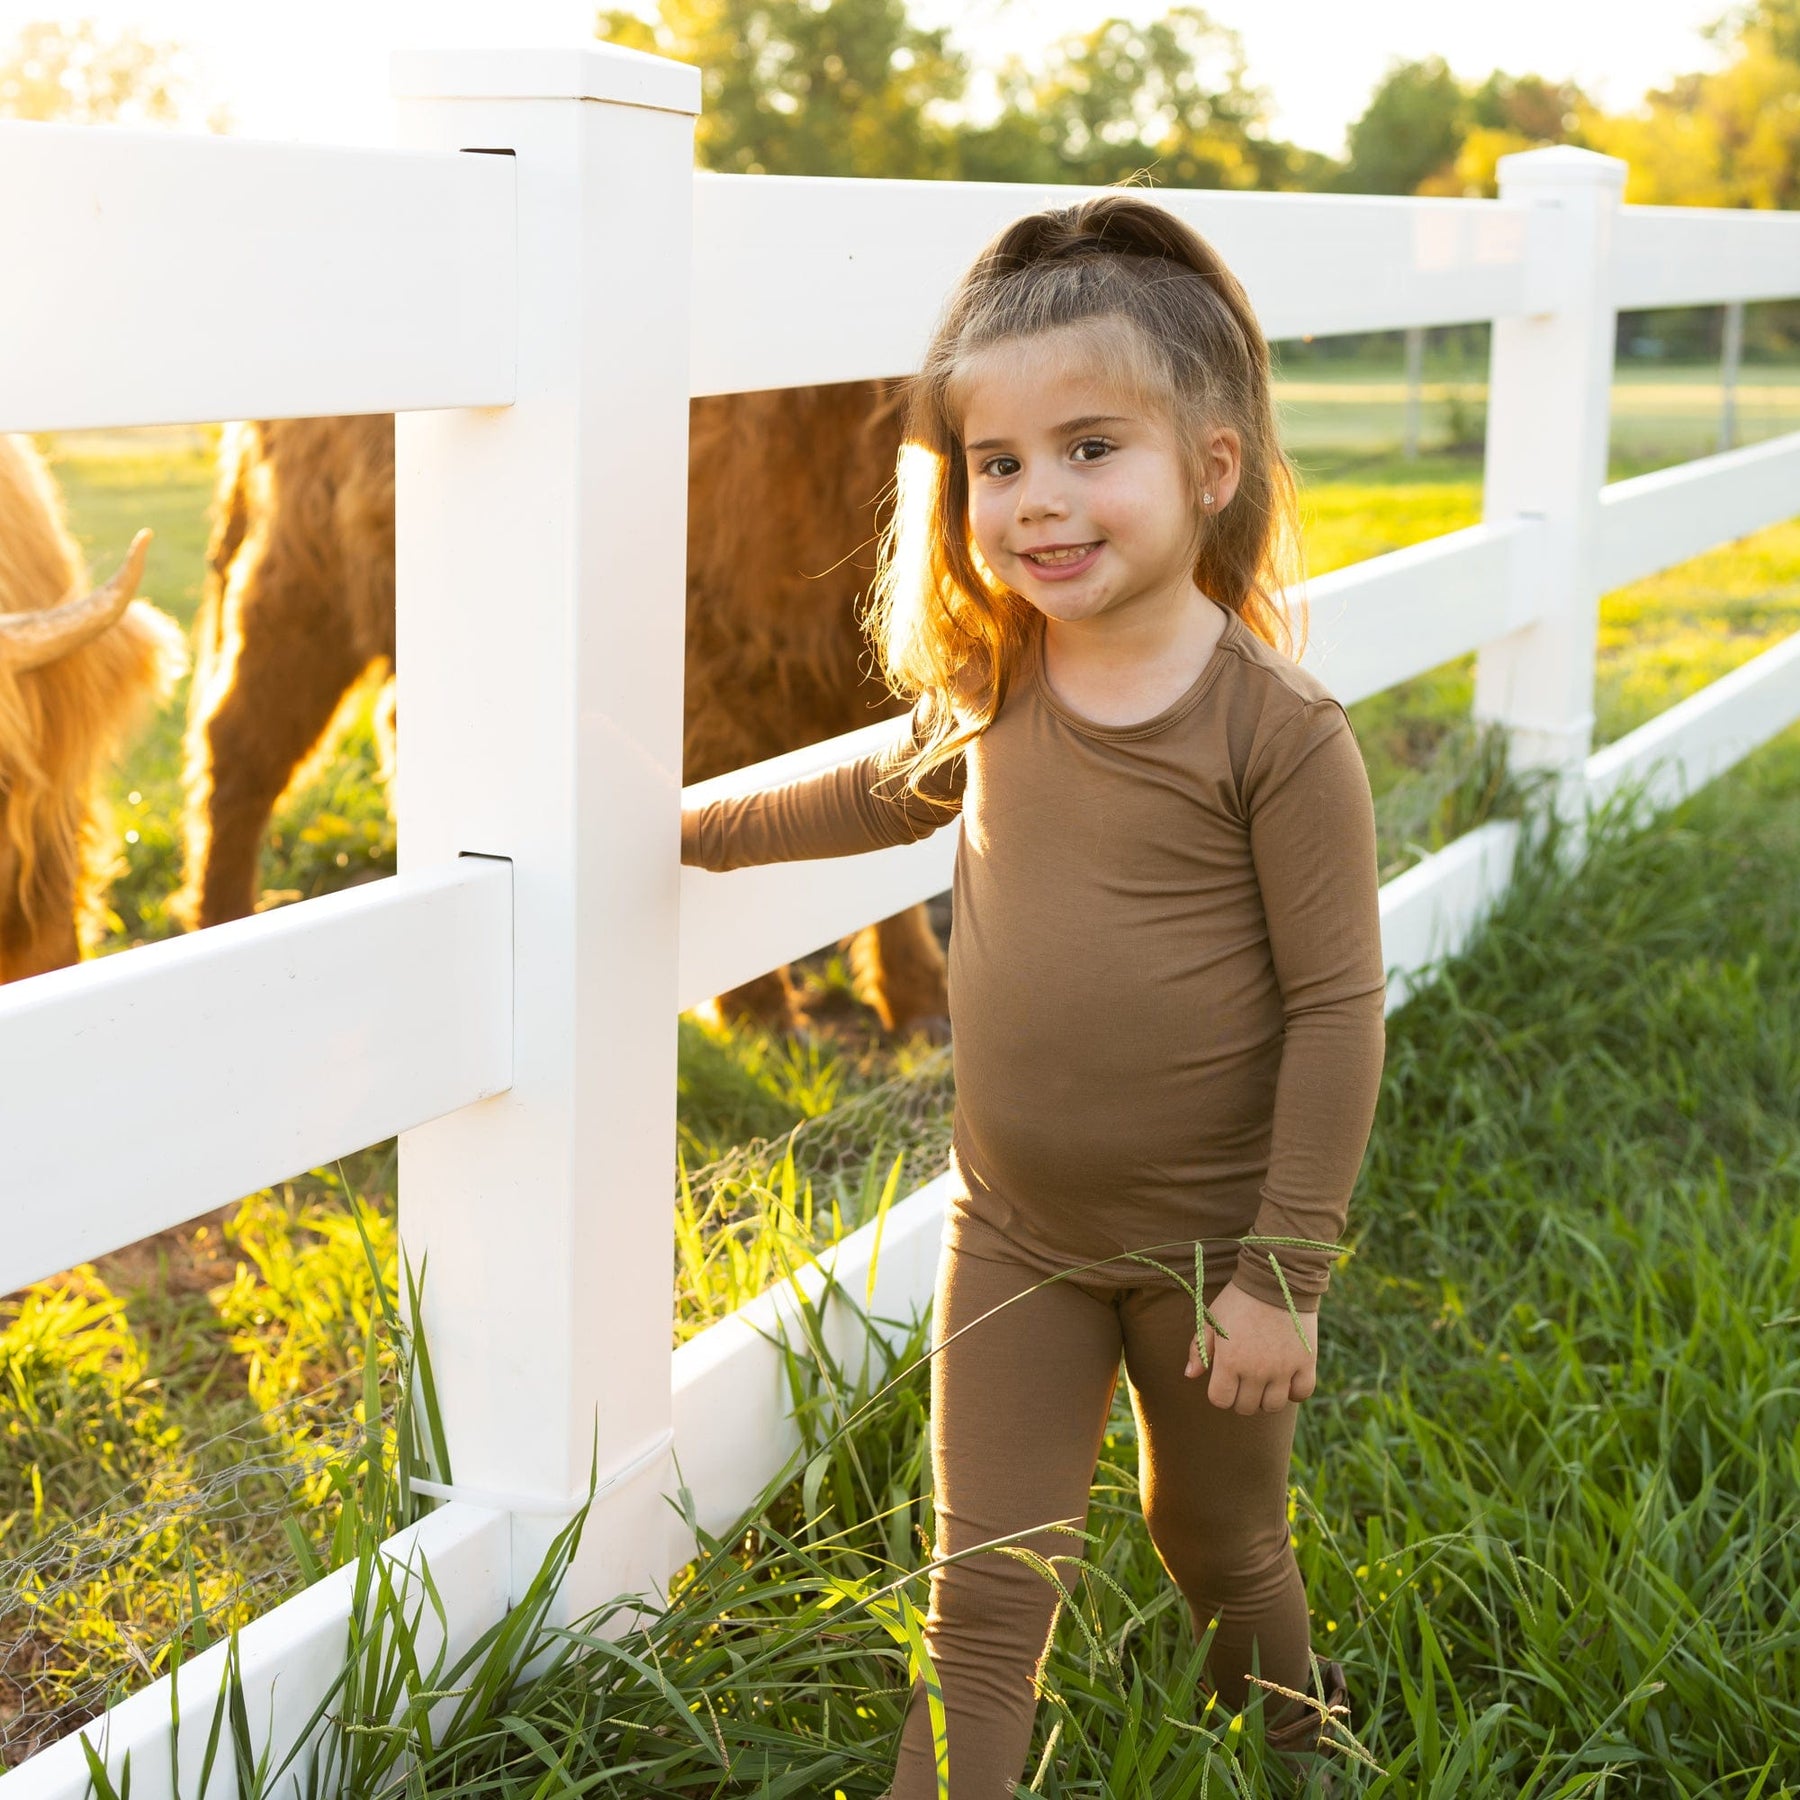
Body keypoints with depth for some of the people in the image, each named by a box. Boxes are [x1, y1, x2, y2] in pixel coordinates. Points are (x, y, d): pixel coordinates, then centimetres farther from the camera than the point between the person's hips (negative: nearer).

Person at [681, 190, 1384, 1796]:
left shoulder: (1278, 731, -19)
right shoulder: (994, 693, -3)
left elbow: (1336, 1008, -17)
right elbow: (894, 791, 21)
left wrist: (1283, 1277, -16)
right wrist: (701, 823, 26)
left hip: (1206, 1252, -3)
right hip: (1012, 1238, 4)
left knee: (1222, 1546, 20)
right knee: (986, 1599, 5)